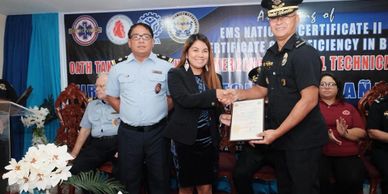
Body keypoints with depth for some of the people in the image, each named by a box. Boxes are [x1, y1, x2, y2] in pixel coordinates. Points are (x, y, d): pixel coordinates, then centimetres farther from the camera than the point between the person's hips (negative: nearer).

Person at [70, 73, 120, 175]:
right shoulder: (91, 105, 23)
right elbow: (85, 130, 22)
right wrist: (74, 154, 15)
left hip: (118, 142, -5)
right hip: (97, 144, 5)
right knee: (73, 168, -13)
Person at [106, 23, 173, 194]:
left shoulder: (166, 67, 2)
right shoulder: (118, 69, 6)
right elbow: (112, 97, 12)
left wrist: (159, 112, -3)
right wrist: (128, 114, 2)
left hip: (157, 131, -1)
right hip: (128, 132, 1)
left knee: (159, 177, 12)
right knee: (129, 179, 14)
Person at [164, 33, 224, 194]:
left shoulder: (215, 78, 7)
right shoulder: (176, 74, -6)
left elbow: (217, 108, 11)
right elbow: (184, 99, -22)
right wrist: (213, 95, -26)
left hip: (208, 141, 4)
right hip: (184, 140, -3)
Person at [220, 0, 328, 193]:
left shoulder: (305, 53, -16)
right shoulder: (270, 55, 7)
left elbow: (309, 100, -22)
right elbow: (262, 89, 15)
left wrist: (277, 132, -22)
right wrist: (238, 94, -4)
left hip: (303, 139, -7)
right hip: (277, 136, 7)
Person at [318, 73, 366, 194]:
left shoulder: (349, 107, 21)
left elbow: (362, 132, 12)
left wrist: (345, 133, -9)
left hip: (347, 155, 3)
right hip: (320, 154, -3)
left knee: (354, 179, -26)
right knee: (319, 179, -32)